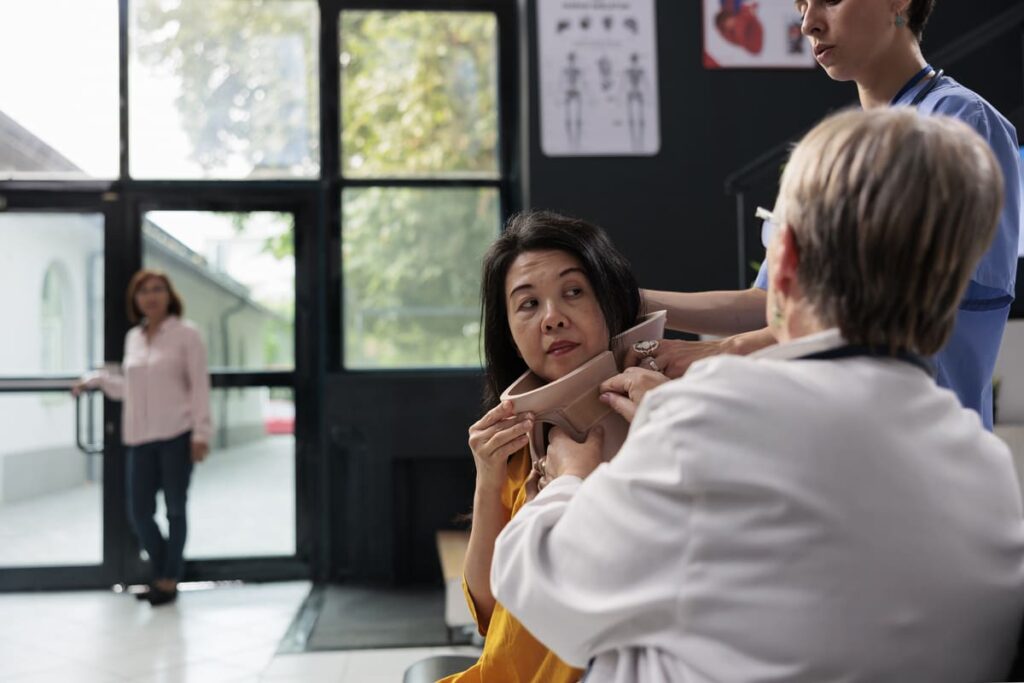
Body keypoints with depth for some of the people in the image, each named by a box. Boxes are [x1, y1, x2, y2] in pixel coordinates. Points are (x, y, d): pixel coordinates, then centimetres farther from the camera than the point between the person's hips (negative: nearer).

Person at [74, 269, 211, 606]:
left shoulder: (186, 334, -2)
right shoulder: (133, 338, 13)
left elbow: (199, 386, -6)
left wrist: (201, 433, -12)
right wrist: (97, 379, 15)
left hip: (177, 436, -5)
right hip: (141, 438, 5)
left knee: (175, 509, 4)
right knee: (138, 512, 5)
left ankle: (169, 579, 18)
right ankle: (162, 571, 26)